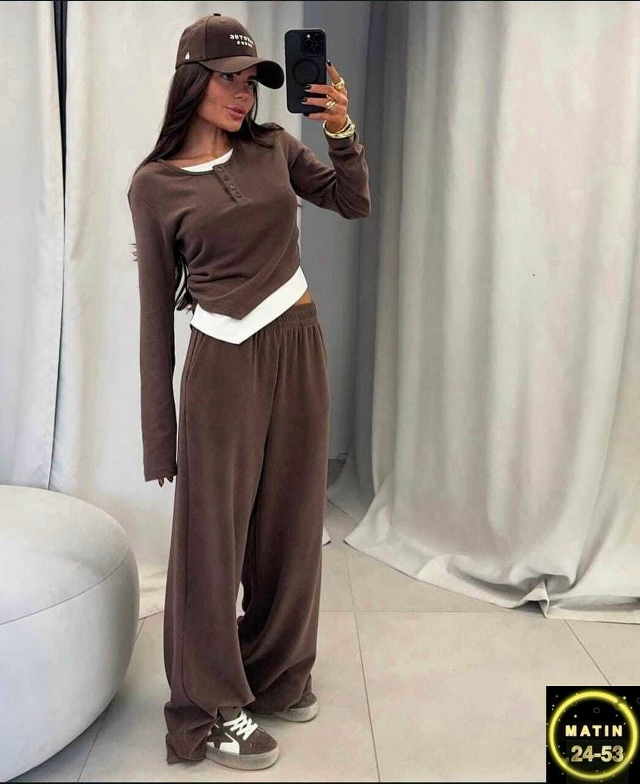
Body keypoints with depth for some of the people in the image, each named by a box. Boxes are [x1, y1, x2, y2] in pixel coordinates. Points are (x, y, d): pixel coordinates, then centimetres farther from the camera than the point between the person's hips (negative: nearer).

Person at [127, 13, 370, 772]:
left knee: (292, 523, 13)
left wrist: (342, 131, -8)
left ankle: (276, 675, 34)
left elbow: (354, 203, 10)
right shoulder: (154, 184, -3)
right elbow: (156, 308, -3)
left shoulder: (274, 147, 8)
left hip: (299, 348, 5)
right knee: (212, 535, 2)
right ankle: (210, 709, 21)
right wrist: (159, 429, -3)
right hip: (223, 364, -4)